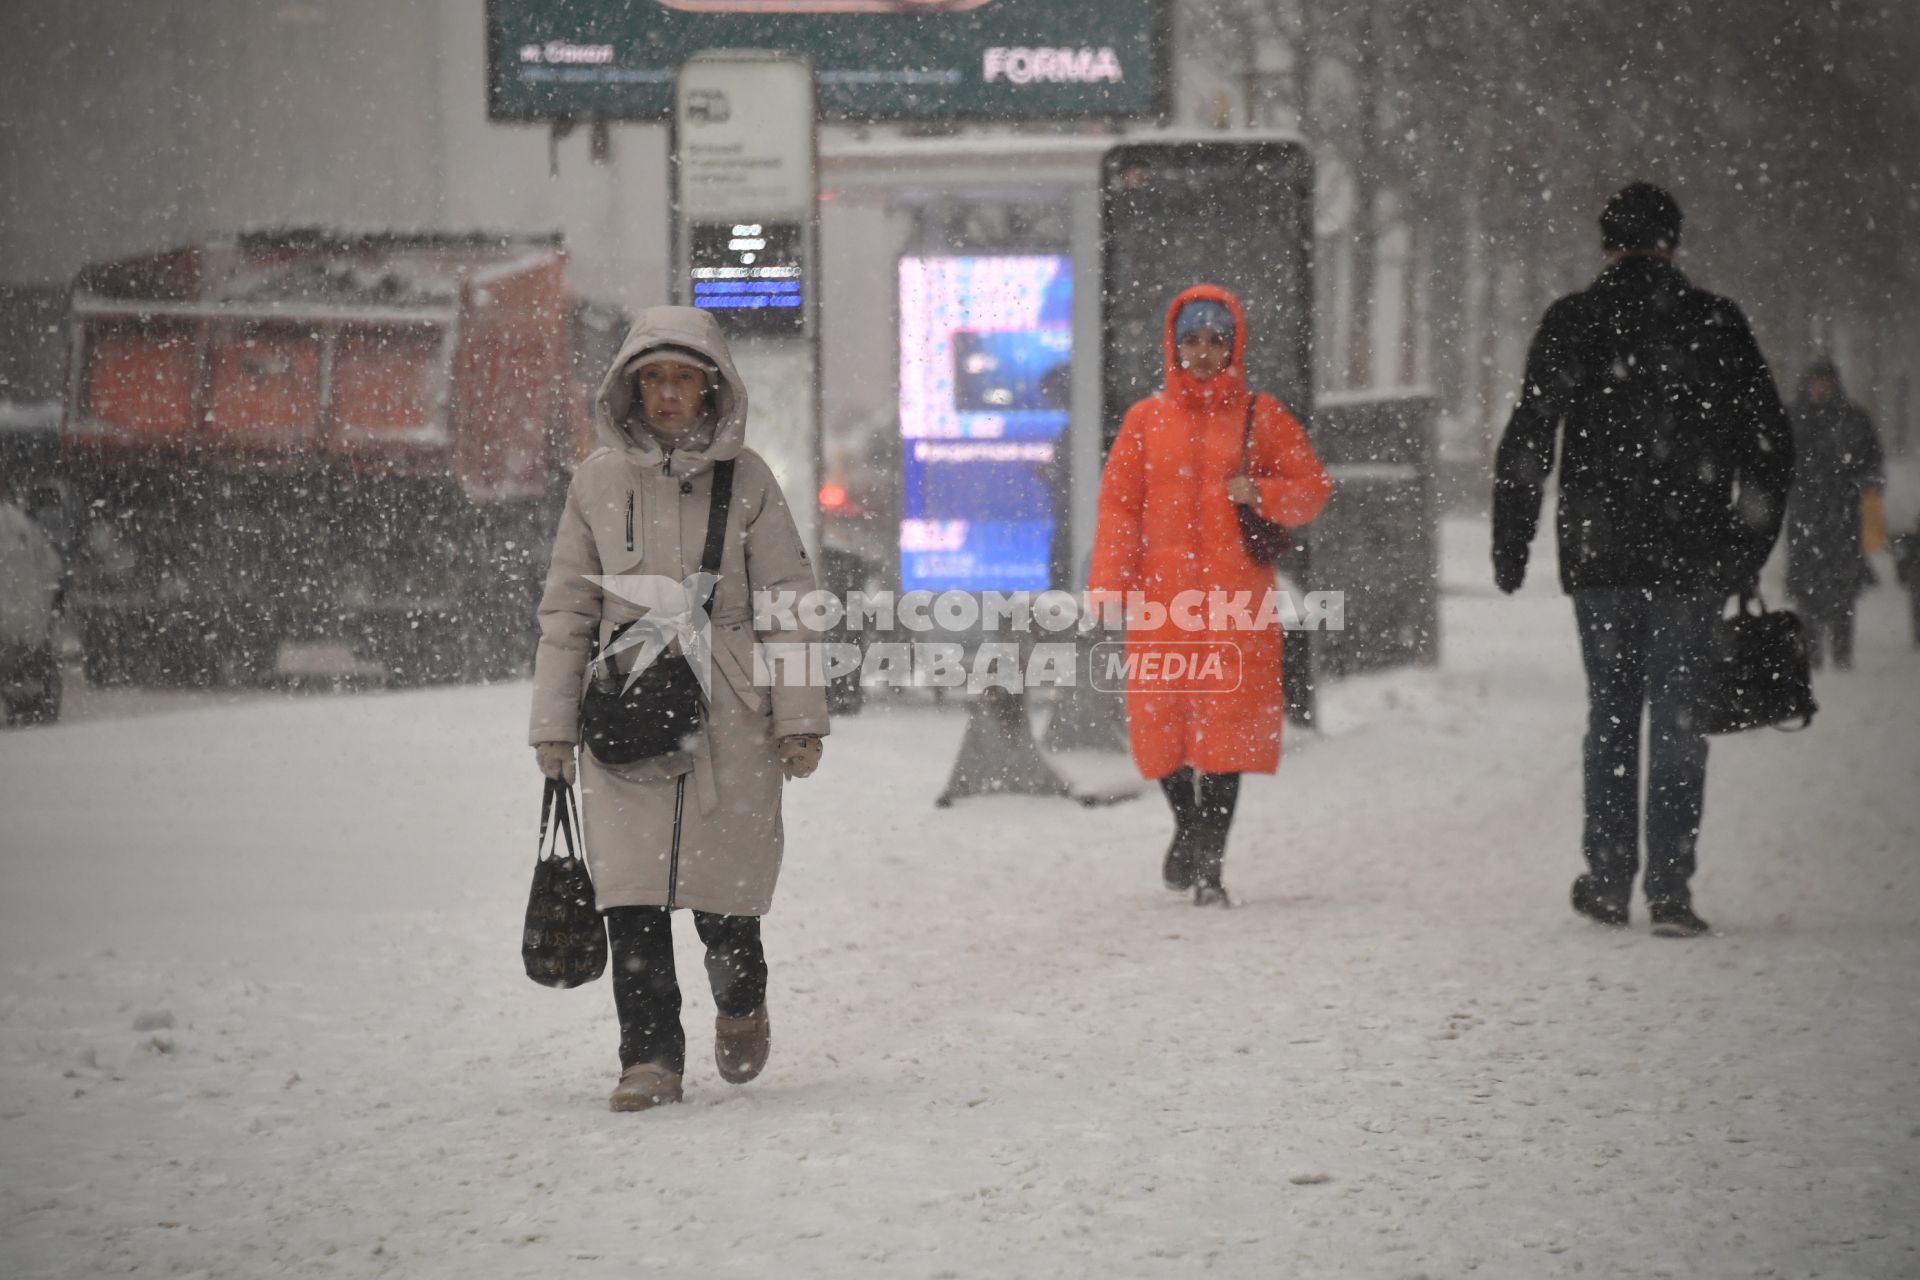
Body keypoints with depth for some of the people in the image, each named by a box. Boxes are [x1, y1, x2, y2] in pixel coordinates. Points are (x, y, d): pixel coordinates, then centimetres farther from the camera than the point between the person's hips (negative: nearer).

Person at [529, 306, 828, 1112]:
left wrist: (800, 716, -1)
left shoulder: (745, 478, 4)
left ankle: (741, 1006, 30)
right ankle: (650, 1058, 0)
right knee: (631, 894, -8)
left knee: (722, 895, -1)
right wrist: (554, 723, 8)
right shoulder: (599, 480, 8)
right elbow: (567, 611, 12)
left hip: (729, 713, -1)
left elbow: (788, 601, 5)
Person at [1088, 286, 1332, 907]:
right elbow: (1119, 504, 5)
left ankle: (1208, 862, 0)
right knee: (1159, 723, 1)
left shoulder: (1261, 415, 6)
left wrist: (1262, 494, -12)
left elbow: (1313, 488, 8)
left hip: (1237, 598, -1)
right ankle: (1189, 822, 29)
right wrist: (1108, 582, -5)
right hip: (1162, 598, 1)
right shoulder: (1146, 419, 8)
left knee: (1228, 723, -5)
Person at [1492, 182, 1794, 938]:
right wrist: (1751, 547, 10)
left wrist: (1510, 546, 7)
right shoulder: (1716, 324, 0)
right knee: (1678, 718, 2)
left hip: (1598, 556, 1)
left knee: (1610, 715, 13)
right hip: (1692, 560, -1)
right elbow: (1770, 444, 2)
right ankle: (1670, 887, -4)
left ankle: (1608, 880, 13)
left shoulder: (1570, 323, 1)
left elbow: (1525, 444, 0)